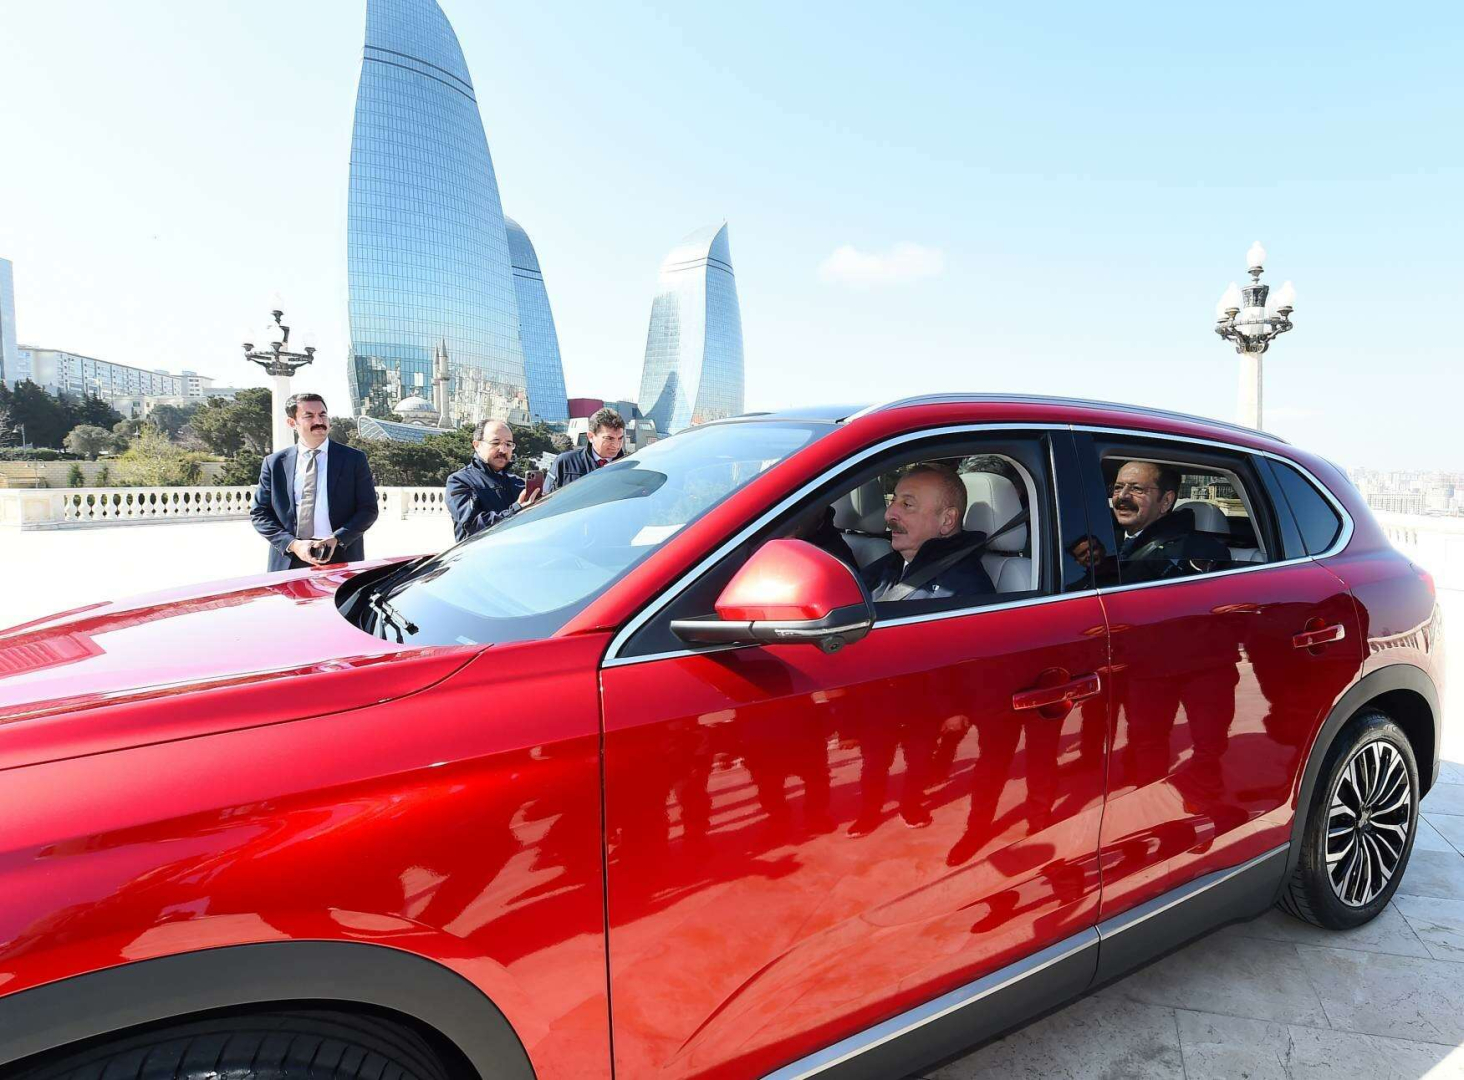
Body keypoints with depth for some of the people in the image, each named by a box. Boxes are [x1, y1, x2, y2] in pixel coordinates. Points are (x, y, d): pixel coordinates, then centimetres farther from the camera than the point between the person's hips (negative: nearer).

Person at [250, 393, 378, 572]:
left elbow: (368, 509, 2)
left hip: (340, 559, -1)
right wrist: (291, 544, -9)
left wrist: (337, 539, -13)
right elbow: (259, 512, 7)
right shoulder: (274, 463, 8)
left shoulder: (354, 459, 3)